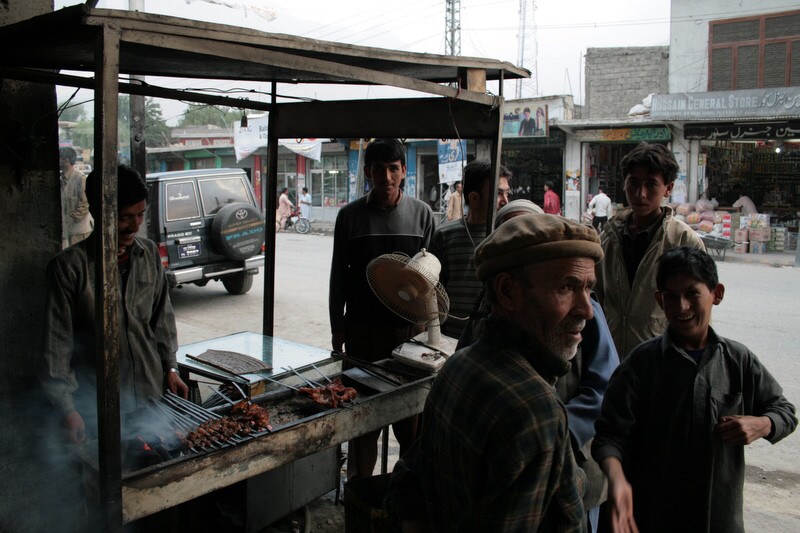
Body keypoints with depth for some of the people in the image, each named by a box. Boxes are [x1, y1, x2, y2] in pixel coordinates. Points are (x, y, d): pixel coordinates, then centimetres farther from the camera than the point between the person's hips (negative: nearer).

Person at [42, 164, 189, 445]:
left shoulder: (150, 253, 2)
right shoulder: (69, 266, -13)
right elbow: (57, 342, -11)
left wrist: (170, 368, 8)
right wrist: (68, 411, -12)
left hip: (151, 392, 4)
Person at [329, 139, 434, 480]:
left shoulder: (421, 214, 3)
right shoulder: (350, 215, 2)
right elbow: (338, 275, 6)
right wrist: (337, 329, 6)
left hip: (409, 326, 0)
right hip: (362, 327, 0)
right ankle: (359, 484, 24)